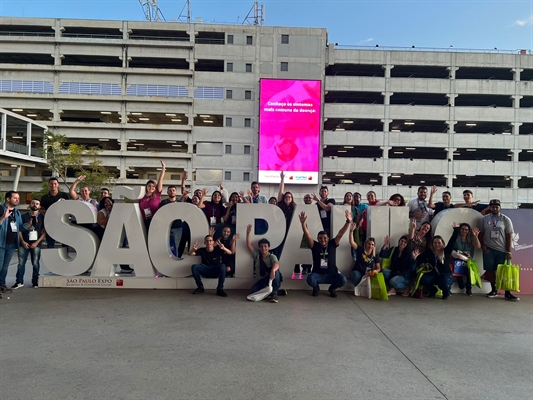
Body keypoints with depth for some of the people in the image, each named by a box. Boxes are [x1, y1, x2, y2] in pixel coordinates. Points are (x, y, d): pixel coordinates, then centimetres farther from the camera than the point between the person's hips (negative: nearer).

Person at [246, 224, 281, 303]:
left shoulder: (272, 256, -9)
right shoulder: (257, 255, 3)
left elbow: (276, 264, -33)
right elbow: (249, 245, -6)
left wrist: (273, 270, -56)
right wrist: (248, 233, -18)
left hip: (272, 279, -3)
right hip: (263, 281, 3)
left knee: (275, 270, -36)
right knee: (254, 290, -28)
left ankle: (274, 292, -30)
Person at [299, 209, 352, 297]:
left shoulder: (332, 245, -1)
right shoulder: (315, 246, -3)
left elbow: (340, 234, -11)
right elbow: (307, 235, -16)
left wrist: (348, 221, -24)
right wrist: (303, 223, -32)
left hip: (331, 274, 1)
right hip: (318, 274, -1)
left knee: (343, 280, -28)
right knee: (310, 279, -34)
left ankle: (332, 288, 10)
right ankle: (316, 288, 6)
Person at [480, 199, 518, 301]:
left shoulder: (506, 219, -1)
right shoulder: (485, 219, 4)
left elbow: (509, 236, -2)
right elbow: (481, 234, 9)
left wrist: (508, 251, -7)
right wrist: (483, 246, -3)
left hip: (502, 250, -2)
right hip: (488, 249, 2)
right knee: (490, 270, 6)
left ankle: (507, 293, 6)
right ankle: (493, 290, 19)